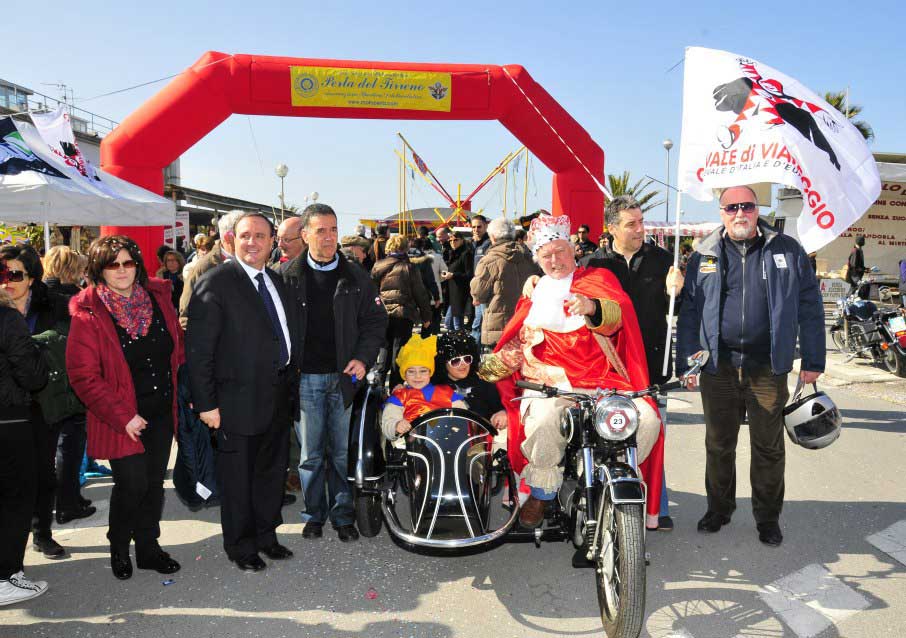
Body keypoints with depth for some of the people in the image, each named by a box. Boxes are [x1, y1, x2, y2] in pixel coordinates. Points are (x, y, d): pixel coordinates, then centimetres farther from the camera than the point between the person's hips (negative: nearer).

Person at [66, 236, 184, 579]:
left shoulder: (157, 296, 2)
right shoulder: (88, 313, -11)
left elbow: (178, 348, 12)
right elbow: (83, 374, -13)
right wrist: (123, 417, -16)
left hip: (161, 411, 4)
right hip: (123, 418, -4)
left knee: (154, 482, 12)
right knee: (133, 484, -2)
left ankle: (148, 547, 30)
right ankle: (119, 547, 25)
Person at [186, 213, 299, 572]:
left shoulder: (278, 282, 10)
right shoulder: (215, 283, -11)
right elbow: (198, 349, -14)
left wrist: (291, 385, 9)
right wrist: (206, 403, -16)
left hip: (279, 398, 7)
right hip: (239, 400, -7)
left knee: (272, 472, 18)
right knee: (238, 478, 9)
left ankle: (266, 535, 36)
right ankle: (240, 546, 26)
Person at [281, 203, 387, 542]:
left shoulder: (355, 277, 4)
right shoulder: (288, 277, -1)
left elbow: (375, 320, 7)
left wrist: (363, 358, -6)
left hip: (345, 376, 1)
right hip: (305, 378, -1)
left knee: (343, 451, 9)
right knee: (311, 453, 9)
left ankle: (343, 514, 24)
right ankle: (314, 514, 26)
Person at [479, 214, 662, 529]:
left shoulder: (598, 278, 13)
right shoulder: (534, 295, 24)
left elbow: (620, 311, -8)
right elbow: (516, 339, 28)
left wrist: (592, 307, -30)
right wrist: (506, 358, 5)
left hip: (603, 383, 0)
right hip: (548, 383, 1)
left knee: (646, 419, -24)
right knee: (543, 420, -33)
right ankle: (543, 491, -7)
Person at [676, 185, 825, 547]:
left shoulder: (787, 251, 4)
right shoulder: (703, 257, 6)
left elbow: (809, 307, 5)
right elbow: (689, 312, 6)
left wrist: (813, 360, 1)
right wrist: (685, 364, 1)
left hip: (768, 368, 0)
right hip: (718, 367, 1)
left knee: (768, 448, 10)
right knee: (719, 445, 11)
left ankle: (768, 517, 25)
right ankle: (719, 508, 28)